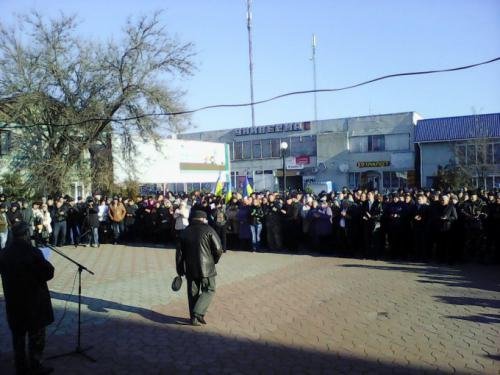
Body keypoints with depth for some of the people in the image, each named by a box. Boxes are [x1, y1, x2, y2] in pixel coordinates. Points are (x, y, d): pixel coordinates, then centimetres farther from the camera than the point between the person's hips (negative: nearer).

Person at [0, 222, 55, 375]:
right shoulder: (33, 252, -22)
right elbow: (49, 273, -16)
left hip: (13, 301, 6)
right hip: (34, 301, -6)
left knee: (18, 335, 18)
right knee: (36, 335, 8)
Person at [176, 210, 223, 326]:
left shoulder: (185, 232, 10)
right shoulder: (208, 230, -5)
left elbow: (179, 252, 10)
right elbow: (218, 249, -9)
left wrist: (180, 270, 16)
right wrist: (214, 260, 10)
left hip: (190, 269, 5)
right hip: (206, 267, -4)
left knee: (192, 292, 13)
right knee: (209, 290, 5)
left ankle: (194, 317, 15)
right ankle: (197, 313, -9)